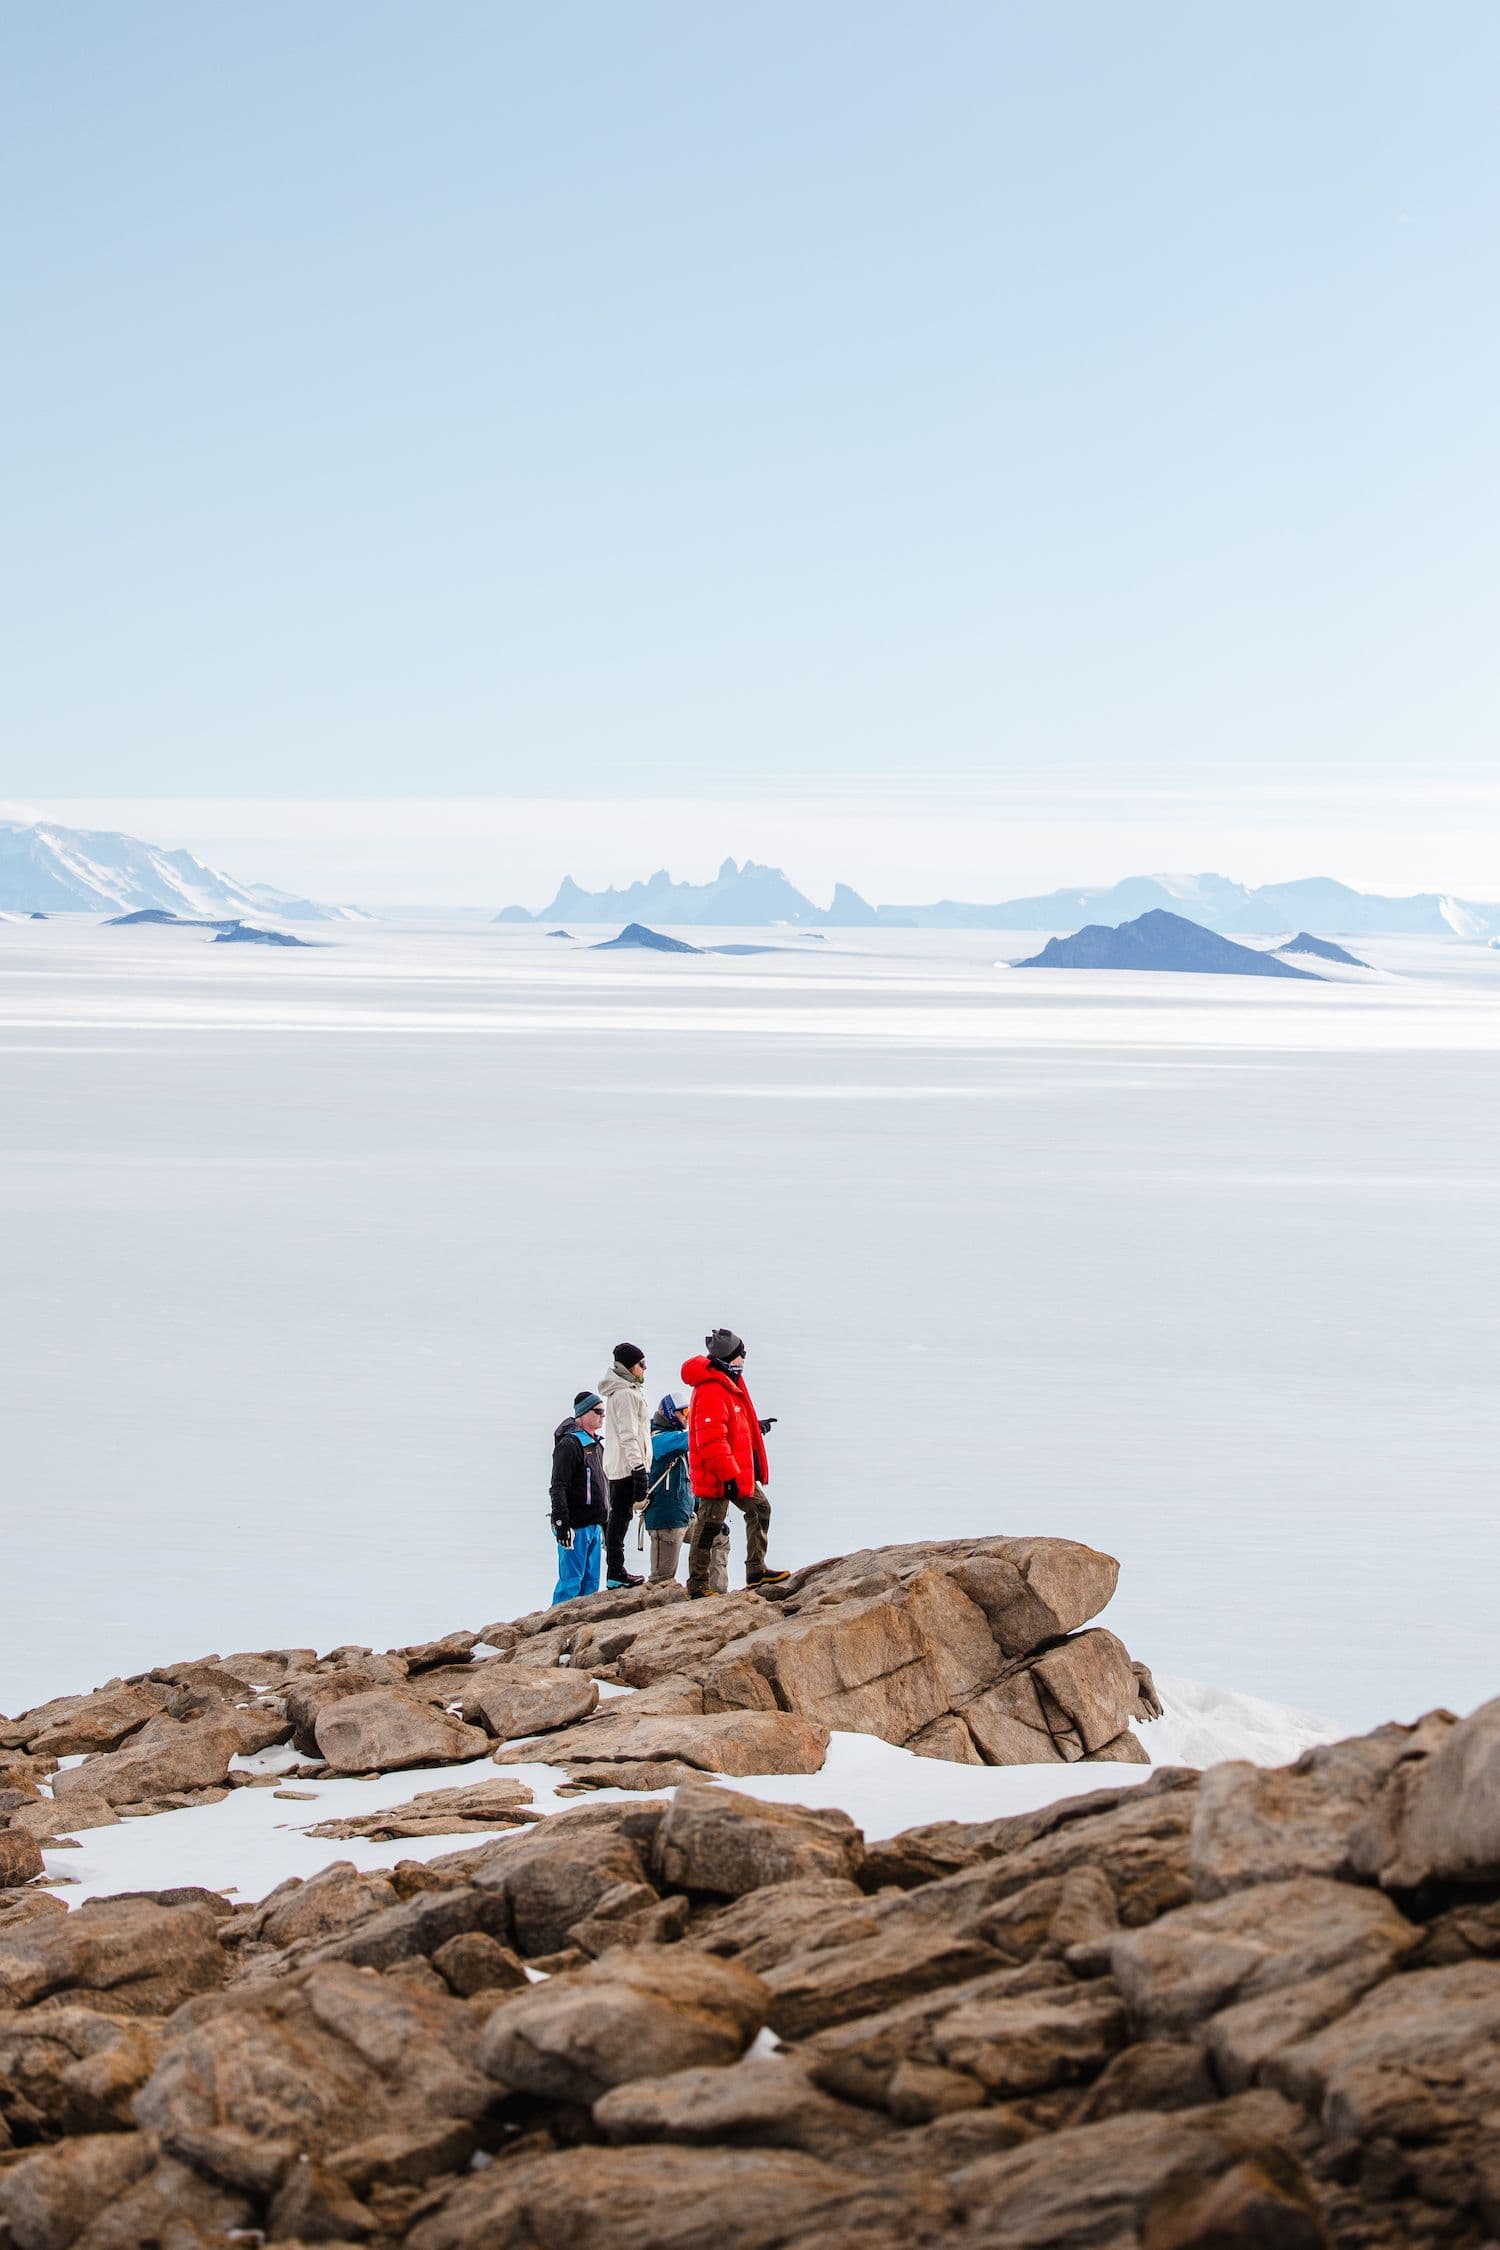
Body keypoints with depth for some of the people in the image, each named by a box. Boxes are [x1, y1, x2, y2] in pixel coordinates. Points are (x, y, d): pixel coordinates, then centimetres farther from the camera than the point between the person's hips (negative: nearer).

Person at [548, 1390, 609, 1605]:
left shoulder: (595, 1445, 17)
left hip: (593, 1525, 9)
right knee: (571, 1580, -9)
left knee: (591, 1581, 9)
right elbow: (558, 1487, -18)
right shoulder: (569, 1444, -12)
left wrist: (605, 1522, 24)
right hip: (576, 1526, -9)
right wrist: (561, 1522, -23)